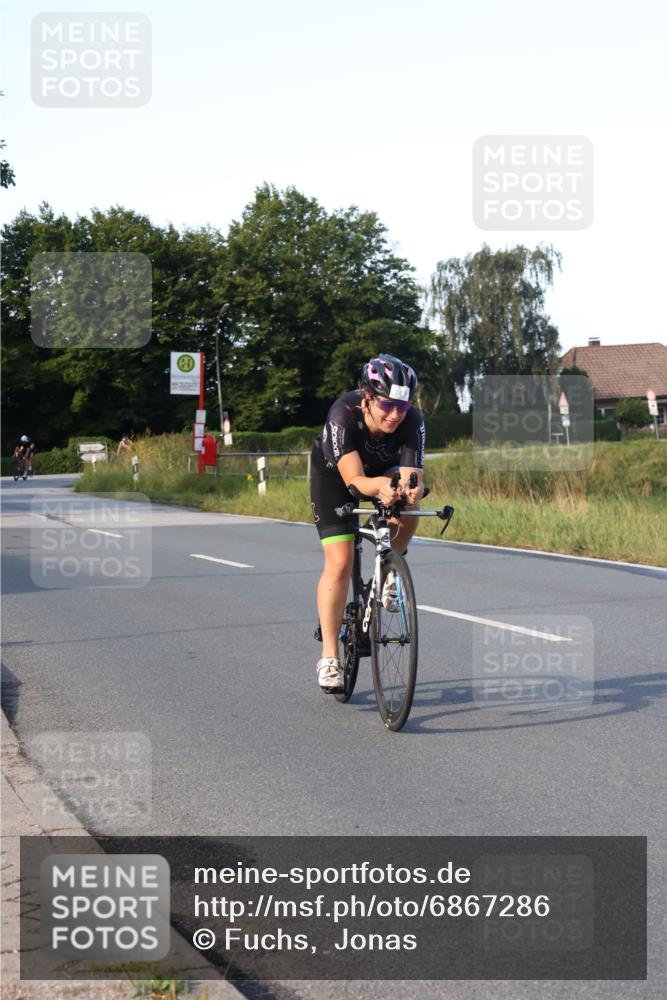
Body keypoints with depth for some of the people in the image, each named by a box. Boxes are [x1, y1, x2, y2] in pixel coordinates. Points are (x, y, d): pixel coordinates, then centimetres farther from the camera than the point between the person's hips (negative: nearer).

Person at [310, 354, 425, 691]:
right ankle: (329, 658, -5)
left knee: (407, 511, -32)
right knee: (339, 564, -14)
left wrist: (410, 490, -62)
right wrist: (380, 487, -67)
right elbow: (354, 478, -46)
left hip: (384, 470, 2)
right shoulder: (343, 414, -38)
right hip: (334, 473, -2)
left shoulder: (412, 421, -31)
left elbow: (411, 476, -39)